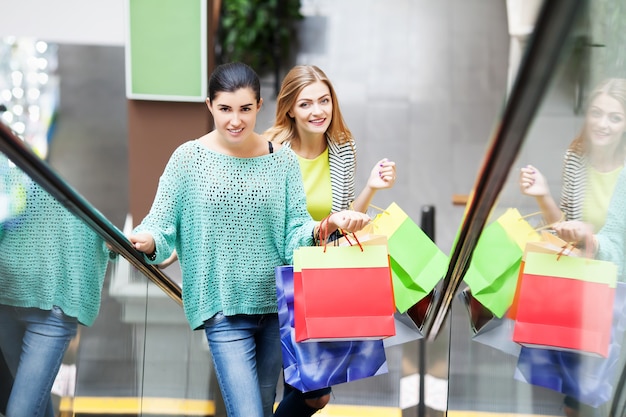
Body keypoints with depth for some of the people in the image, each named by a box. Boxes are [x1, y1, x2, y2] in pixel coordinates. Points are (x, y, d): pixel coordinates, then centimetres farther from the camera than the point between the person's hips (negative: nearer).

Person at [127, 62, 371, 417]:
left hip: (277, 304, 3)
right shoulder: (189, 158, -4)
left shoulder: (283, 159, 2)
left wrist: (328, 225, -21)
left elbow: (296, 232, -1)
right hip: (224, 309, -3)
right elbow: (161, 224, -7)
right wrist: (146, 240, -30)